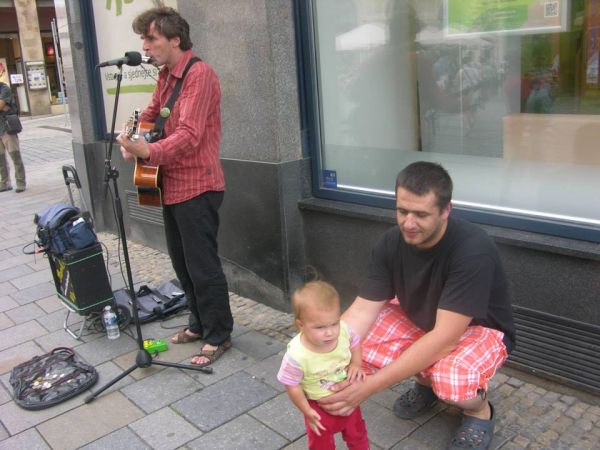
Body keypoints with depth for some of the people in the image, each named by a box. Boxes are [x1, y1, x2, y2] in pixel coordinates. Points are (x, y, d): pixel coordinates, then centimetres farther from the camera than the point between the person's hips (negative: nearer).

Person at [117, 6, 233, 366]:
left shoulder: (199, 74, -16)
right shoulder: (167, 75, 14)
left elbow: (189, 135, -26)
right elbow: (153, 113, 28)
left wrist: (147, 152, -37)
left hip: (197, 188, -10)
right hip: (172, 185, 10)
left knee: (202, 266, -2)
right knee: (182, 263, 18)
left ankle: (219, 335, 14)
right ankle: (199, 323, 34)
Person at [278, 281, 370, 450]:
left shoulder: (344, 330, -28)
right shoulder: (297, 355, -37)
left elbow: (355, 343, -3)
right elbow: (292, 386, -21)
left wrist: (356, 364, -17)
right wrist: (307, 411, -14)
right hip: (319, 407, -3)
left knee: (357, 435, 29)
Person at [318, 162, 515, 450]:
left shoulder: (473, 251, -35)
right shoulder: (391, 243, -17)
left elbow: (444, 338, -37)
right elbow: (362, 311, -18)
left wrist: (370, 386, -42)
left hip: (478, 330, -5)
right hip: (419, 320, 5)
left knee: (452, 381, -38)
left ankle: (480, 410, 1)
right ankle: (426, 382, 10)